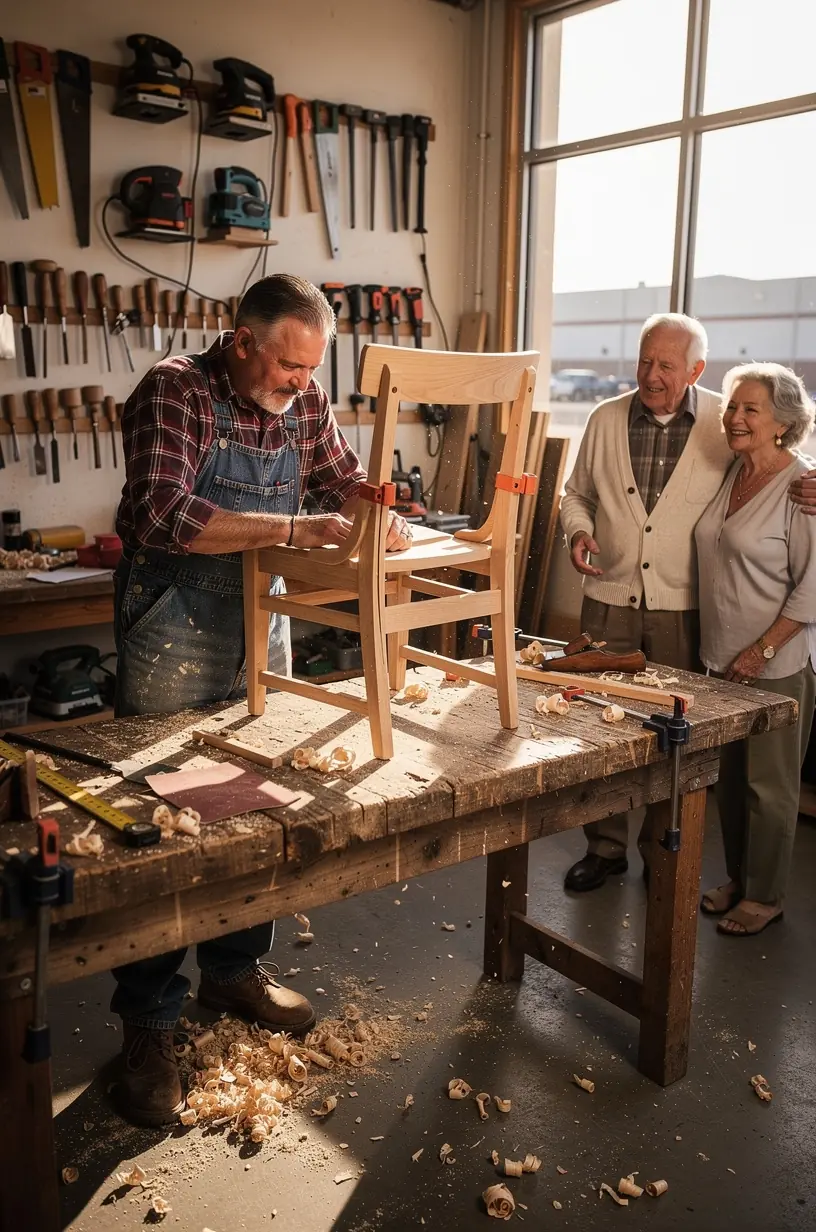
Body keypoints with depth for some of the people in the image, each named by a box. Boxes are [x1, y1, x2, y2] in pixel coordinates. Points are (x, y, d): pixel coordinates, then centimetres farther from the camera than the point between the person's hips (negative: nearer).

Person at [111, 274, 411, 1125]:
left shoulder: (302, 402, 4)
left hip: (262, 631, 6)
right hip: (172, 639, -6)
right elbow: (163, 513, -27)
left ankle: (235, 971, 35)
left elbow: (343, 477, 16)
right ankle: (148, 1024, 16)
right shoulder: (175, 393, -15)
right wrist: (291, 528, -31)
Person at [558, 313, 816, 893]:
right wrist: (579, 531, -6)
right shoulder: (606, 419, 4)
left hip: (683, 608, -2)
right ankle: (605, 847, 26)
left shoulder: (727, 424, -4)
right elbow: (577, 494, 15)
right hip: (610, 600, 2)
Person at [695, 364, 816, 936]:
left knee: (768, 786, 6)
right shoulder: (731, 472, 6)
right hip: (721, 656, 7)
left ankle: (766, 896, 23)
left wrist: (762, 650, -16)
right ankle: (738, 878, 34)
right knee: (729, 777, 17)